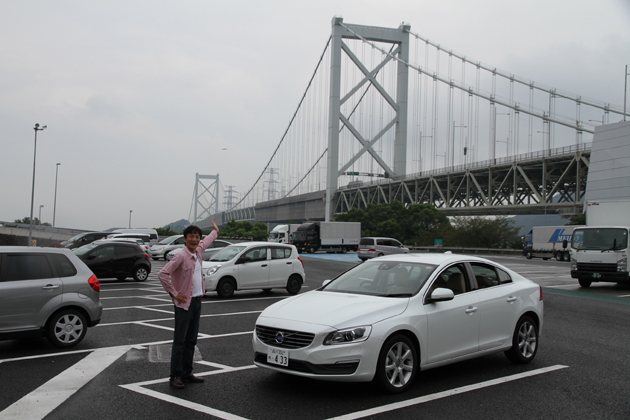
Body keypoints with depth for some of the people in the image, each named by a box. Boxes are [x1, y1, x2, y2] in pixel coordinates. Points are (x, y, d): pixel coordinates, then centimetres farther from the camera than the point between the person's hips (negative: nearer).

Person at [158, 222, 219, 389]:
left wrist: (215, 231, 49)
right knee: (180, 341, -4)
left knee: (191, 341, 11)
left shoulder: (198, 252, 8)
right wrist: (174, 294, -16)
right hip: (184, 303, -7)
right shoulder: (181, 256, -15)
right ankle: (175, 376, 1)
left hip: (197, 301, 8)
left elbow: (206, 242, 32)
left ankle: (187, 373, 17)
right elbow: (162, 274, -20)